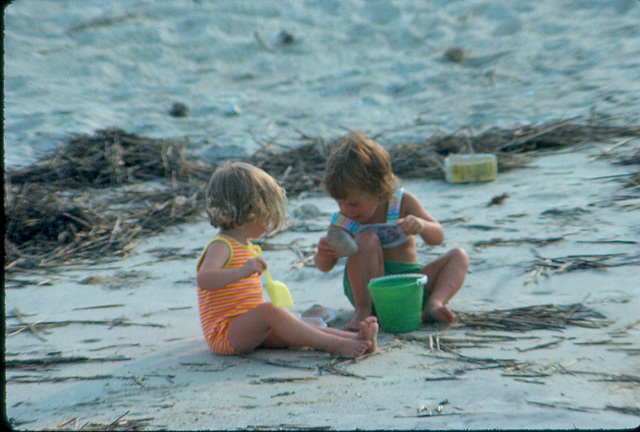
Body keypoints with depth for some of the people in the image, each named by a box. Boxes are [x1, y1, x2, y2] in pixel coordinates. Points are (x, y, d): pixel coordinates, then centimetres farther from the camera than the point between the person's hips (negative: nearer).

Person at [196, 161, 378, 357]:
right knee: (270, 311, -32)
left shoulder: (244, 245, 20)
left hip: (251, 330, 10)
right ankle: (335, 345, -38)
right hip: (224, 334, -10)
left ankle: (356, 338, -24)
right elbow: (203, 280, -35)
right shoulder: (220, 246, -14)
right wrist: (242, 271, -46)